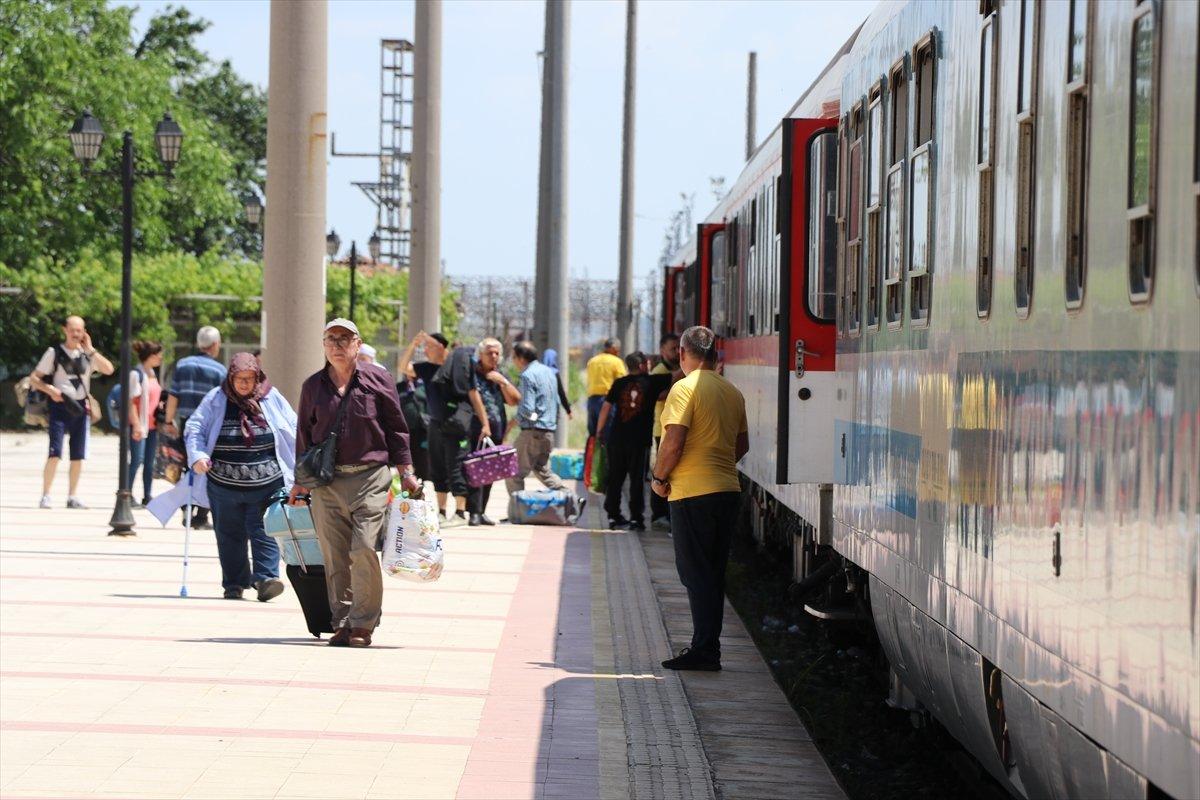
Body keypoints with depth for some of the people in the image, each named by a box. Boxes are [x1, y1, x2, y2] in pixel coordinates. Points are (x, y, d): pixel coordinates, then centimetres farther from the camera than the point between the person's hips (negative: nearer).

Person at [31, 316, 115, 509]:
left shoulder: (88, 354, 11)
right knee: (55, 453, -14)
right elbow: (34, 379, 3)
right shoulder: (54, 353, 2)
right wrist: (49, 389, -15)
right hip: (60, 406, -4)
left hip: (80, 407, 4)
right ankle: (45, 496, -8)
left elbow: (108, 370, -3)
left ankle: (72, 496, 14)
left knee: (78, 456, 5)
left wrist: (90, 349, -4)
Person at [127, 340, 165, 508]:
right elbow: (131, 401, -14)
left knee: (149, 462, 8)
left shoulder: (153, 374, 14)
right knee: (137, 460, -9)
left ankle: (147, 497, 12)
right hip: (140, 425, -8)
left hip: (152, 425, 8)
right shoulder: (136, 374, -10)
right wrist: (136, 425, -19)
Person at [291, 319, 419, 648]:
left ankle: (363, 623, -4)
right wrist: (300, 481, 18)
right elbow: (304, 435, 18)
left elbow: (396, 428, 8)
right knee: (334, 556, 2)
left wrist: (406, 472, 5)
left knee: (364, 550, -12)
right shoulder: (313, 386, 11)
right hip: (327, 482, 3)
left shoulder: (377, 379, 4)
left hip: (370, 477, -3)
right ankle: (342, 623, 9)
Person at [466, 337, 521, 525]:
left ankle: (481, 511, 13)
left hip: (496, 430, 6)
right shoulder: (473, 373, -3)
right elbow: (475, 398, -10)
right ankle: (474, 512, -13)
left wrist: (503, 382, -3)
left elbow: (515, 400, 10)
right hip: (477, 429, -6)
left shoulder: (499, 375, 16)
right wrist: (485, 424, -17)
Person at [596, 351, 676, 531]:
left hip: (617, 437, 2)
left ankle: (613, 516, 12)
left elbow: (606, 407, 1)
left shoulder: (619, 383, 4)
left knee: (615, 478, 10)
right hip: (640, 440, -2)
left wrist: (599, 432, 7)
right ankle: (636, 518, 3)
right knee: (637, 479, 4)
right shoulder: (652, 382, -1)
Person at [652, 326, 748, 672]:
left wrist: (660, 478, -5)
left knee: (695, 574, -4)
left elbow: (674, 442, -18)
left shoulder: (685, 388, -11)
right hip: (728, 490, 7)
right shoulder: (733, 393, 11)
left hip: (692, 492, -7)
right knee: (714, 574, 12)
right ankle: (709, 649, 15)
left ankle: (704, 649, -7)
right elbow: (742, 445, 17)